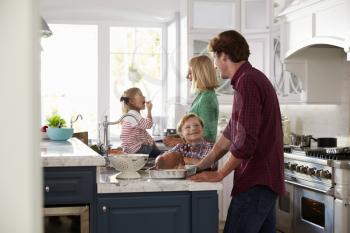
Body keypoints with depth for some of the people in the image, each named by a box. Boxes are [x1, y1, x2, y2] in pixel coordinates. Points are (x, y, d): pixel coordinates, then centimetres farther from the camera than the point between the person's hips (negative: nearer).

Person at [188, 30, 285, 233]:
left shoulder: (247, 82, -15)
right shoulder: (255, 78, 18)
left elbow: (245, 142, -22)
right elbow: (230, 133, 21)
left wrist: (220, 174, -9)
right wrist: (201, 166, 19)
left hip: (255, 182, -10)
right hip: (267, 178, 10)